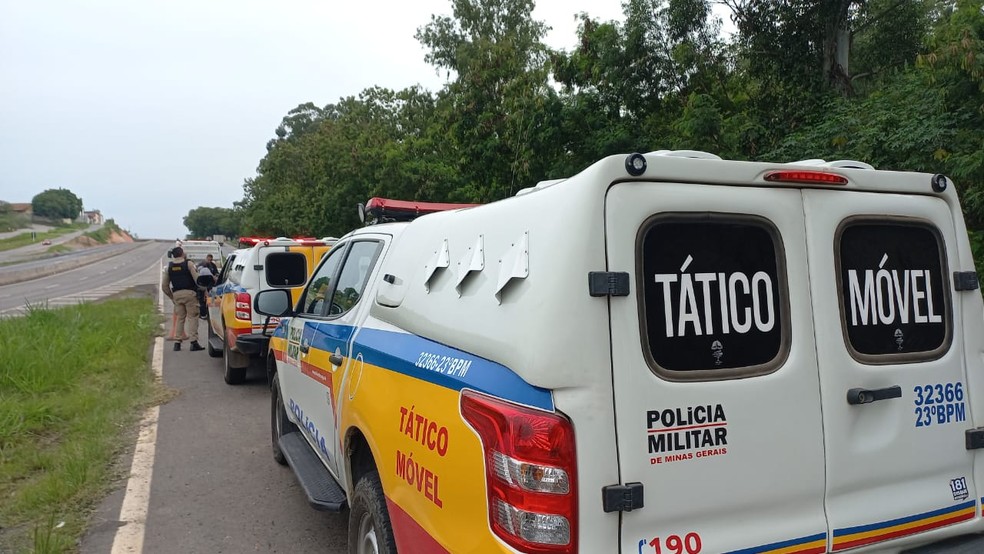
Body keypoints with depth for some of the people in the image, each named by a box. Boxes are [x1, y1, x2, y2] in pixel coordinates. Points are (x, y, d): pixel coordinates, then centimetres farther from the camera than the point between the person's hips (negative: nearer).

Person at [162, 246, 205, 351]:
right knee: (192, 317, -2)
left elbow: (164, 286, 11)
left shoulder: (169, 267, 10)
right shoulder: (189, 264, -2)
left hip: (176, 294, 4)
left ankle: (177, 342, 12)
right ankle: (194, 342, -10)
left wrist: (172, 296, 21)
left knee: (180, 317, 13)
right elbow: (197, 279, -8)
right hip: (189, 293, -4)